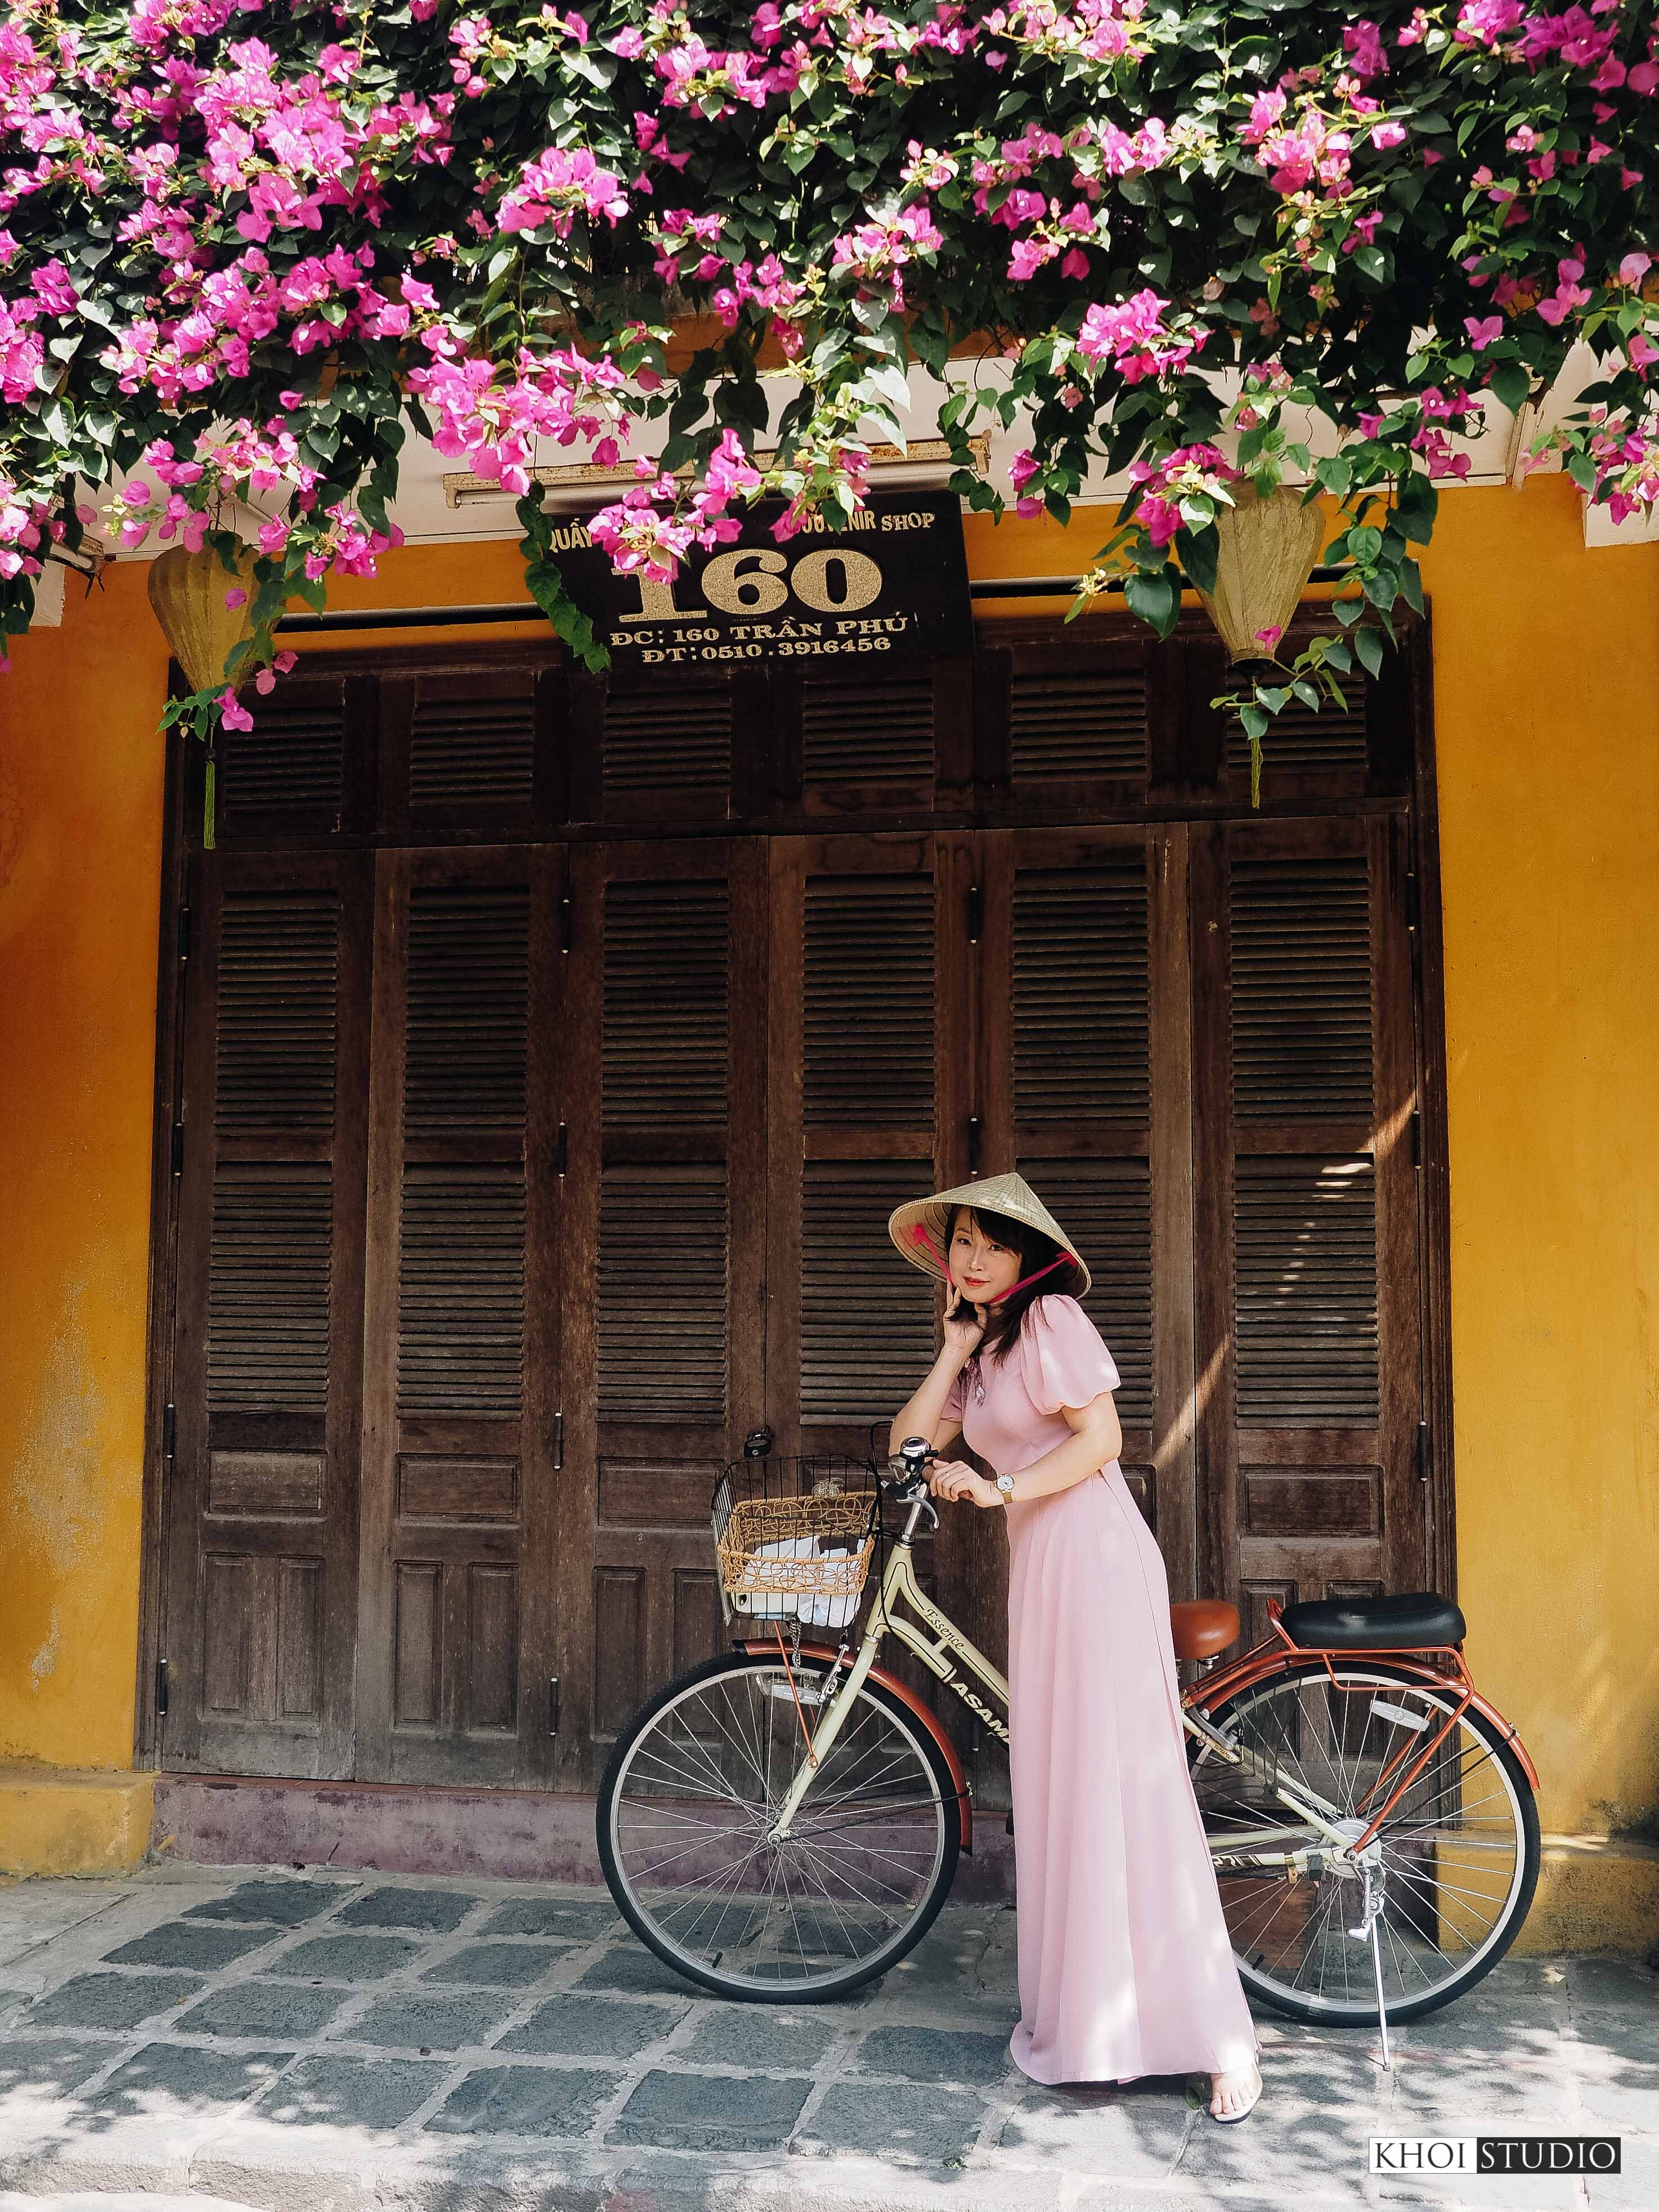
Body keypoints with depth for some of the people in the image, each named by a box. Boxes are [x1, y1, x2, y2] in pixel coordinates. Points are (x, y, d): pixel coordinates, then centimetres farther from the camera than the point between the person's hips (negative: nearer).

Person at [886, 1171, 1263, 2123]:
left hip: (1092, 1557, -9)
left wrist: (1000, 1490, -19)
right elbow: (910, 1445, 10)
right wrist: (955, 1350, 3)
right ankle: (1082, 2014, 19)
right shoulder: (983, 1344, 18)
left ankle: (1219, 2038, -4)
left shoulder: (1050, 1319, -6)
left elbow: (1101, 1438, -14)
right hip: (1038, 1564, 9)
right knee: (1058, 1786, 10)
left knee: (1124, 1783, -9)